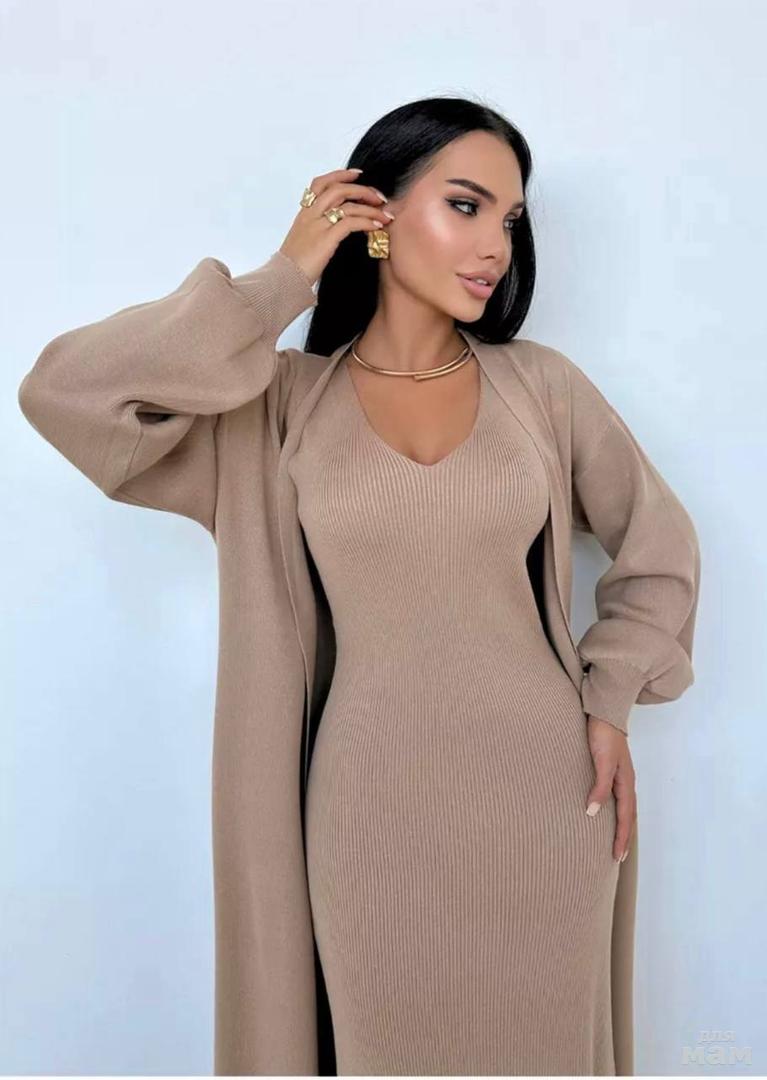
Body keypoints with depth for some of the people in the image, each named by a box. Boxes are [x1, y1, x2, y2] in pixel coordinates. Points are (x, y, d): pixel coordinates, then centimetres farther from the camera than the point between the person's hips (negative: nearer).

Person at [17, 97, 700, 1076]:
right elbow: (62, 394, -15)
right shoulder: (281, 405, -3)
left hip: (544, 797, 2)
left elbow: (657, 544, 11)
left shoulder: (539, 383, 0)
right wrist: (278, 286, -13)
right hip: (374, 812, -1)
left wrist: (610, 703, 2)